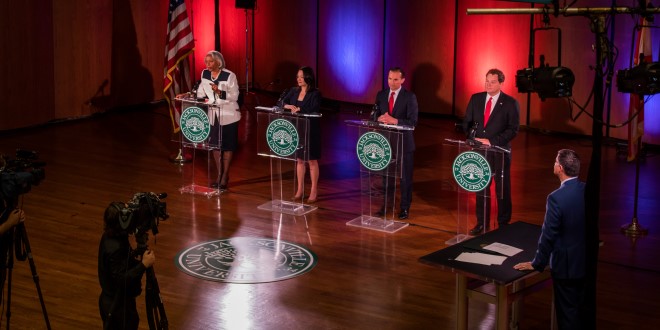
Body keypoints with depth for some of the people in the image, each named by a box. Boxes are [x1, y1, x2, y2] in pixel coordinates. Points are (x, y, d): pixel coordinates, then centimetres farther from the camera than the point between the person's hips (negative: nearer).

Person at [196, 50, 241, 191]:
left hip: (228, 115, -5)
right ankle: (219, 174, 19)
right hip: (213, 114, 5)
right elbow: (201, 91, 11)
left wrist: (220, 92, -29)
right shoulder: (205, 74, 1)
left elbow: (235, 96, -16)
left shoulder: (229, 75, -16)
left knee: (227, 145, 1)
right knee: (215, 144, 7)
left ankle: (225, 176, 10)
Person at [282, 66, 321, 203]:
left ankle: (314, 191, 9)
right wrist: (290, 106, -15)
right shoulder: (294, 91, 7)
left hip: (310, 131, -5)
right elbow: (281, 103, 4)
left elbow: (314, 110, -21)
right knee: (299, 160, 11)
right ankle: (300, 190, 19)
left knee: (312, 161, 2)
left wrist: (299, 109, -22)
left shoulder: (315, 94, -9)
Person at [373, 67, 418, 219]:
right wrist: (380, 119, -17)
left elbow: (413, 121, -14)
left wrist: (394, 120, -26)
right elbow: (375, 116, 7)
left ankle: (405, 207, 15)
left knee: (405, 176, 4)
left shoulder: (410, 97, -8)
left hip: (404, 142, -4)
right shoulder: (381, 95, 6)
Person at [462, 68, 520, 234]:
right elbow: (467, 122, 10)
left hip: (500, 152, -4)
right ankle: (482, 223, 21)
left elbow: (513, 130, -12)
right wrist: (473, 138, -8)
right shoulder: (476, 99, 5)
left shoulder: (510, 103, -7)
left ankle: (503, 224, 18)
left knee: (502, 189, 7)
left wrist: (491, 141, -20)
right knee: (481, 188, 10)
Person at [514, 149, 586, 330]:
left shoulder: (556, 198, -25)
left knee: (568, 314, 9)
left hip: (566, 265, -6)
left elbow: (548, 235, -20)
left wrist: (537, 264, -7)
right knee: (582, 309, 22)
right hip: (587, 261, 6)